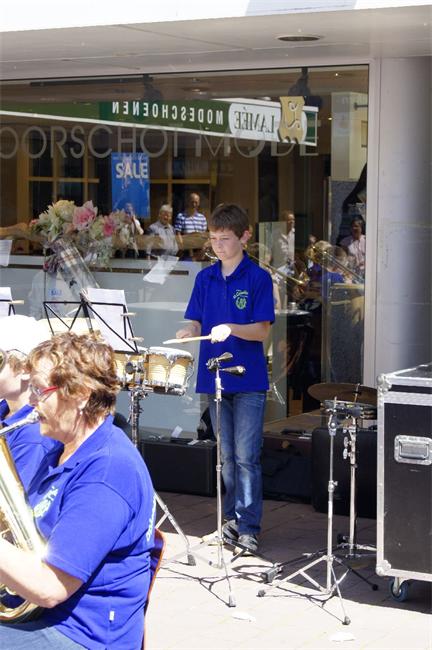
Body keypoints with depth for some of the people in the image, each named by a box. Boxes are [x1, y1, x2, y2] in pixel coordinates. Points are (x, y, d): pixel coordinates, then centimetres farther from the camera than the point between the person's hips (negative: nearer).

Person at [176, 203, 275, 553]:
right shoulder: (205, 278, 9)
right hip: (215, 377, 5)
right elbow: (197, 322, 8)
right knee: (226, 455, 12)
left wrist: (231, 329, -26)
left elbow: (263, 330, -10)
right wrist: (188, 332, -14)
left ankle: (249, 528, 0)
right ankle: (232, 519, 23)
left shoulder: (258, 278, -5)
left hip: (249, 380, -5)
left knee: (246, 456, -5)